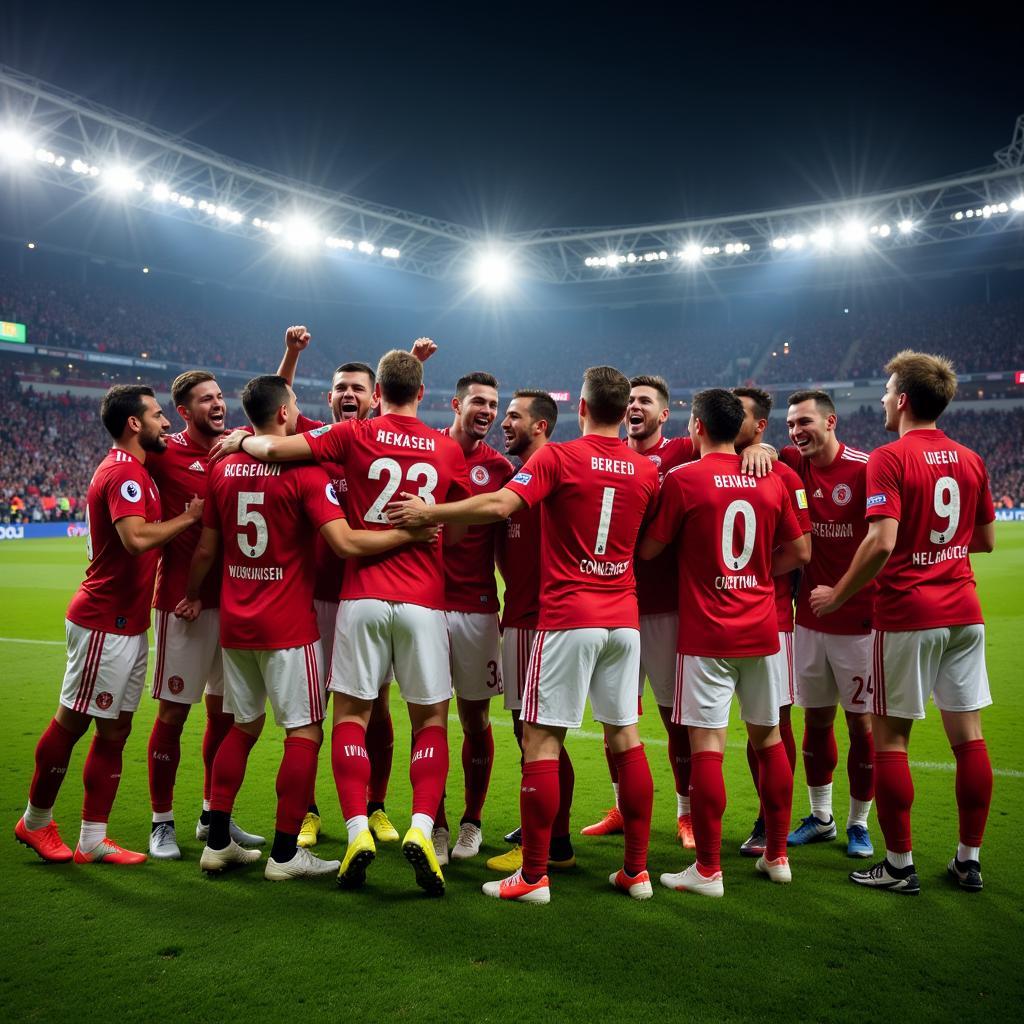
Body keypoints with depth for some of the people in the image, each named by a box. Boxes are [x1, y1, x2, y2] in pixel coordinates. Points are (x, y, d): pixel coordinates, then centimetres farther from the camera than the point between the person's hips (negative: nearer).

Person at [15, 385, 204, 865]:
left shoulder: (135, 469, 15)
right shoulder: (124, 472, -16)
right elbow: (136, 538, -30)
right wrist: (187, 517, -17)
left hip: (128, 624, 10)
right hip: (105, 623, -10)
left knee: (115, 731, 11)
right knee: (72, 721, 5)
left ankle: (93, 839, 19)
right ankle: (36, 821, 23)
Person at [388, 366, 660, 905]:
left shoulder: (558, 457, -8)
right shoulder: (646, 470, 8)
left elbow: (500, 505, -20)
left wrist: (429, 512, -9)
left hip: (568, 618, -5)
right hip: (624, 619, 6)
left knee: (541, 740, 0)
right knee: (626, 738, 10)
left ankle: (534, 876, 4)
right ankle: (636, 870, 17)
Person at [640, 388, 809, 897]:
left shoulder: (683, 479, -9)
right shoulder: (770, 480, 5)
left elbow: (648, 548, -2)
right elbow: (799, 551, 11)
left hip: (706, 633, -5)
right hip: (761, 630, 5)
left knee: (706, 744, -2)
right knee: (768, 737, 15)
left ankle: (708, 870, 3)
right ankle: (777, 855, 25)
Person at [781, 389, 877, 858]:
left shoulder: (866, 469, -10)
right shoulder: (795, 464, 3)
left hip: (858, 621, -4)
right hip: (810, 618, 5)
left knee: (861, 721, 5)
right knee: (816, 719, 12)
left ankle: (859, 824, 20)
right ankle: (820, 819, 27)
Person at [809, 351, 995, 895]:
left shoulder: (889, 458, -12)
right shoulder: (970, 461, 8)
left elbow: (881, 542, -21)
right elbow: (985, 540, 16)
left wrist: (838, 595, -10)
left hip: (906, 614, -6)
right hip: (963, 614, 6)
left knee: (889, 737, 4)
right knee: (967, 735, 10)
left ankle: (899, 865, 11)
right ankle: (969, 860, 20)